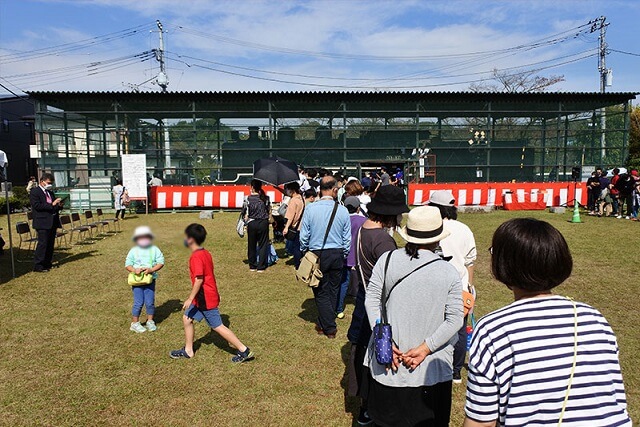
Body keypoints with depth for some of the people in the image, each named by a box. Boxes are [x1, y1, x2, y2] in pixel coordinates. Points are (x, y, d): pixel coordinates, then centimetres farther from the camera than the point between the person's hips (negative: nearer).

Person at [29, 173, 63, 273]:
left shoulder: (50, 192, 19)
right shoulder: (34, 192, -3)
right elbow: (37, 205, -16)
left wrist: (59, 205, 1)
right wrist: (52, 204, -21)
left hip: (53, 222, 8)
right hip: (42, 222, -7)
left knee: (50, 244, 10)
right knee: (42, 243, -9)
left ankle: (47, 264, 18)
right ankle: (38, 266, -5)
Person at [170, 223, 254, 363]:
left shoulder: (196, 257, -21)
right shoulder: (206, 253, 7)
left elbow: (199, 279, -27)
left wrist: (190, 299, -23)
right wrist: (215, 293, 23)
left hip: (205, 299, -10)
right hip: (203, 297, 10)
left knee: (218, 326, -2)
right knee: (187, 319, 18)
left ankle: (244, 351, 3)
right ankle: (188, 351, 30)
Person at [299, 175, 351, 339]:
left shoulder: (310, 208, -12)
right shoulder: (342, 210, -7)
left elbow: (304, 235, -5)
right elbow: (347, 239, 1)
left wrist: (304, 252, 12)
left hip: (317, 255, -2)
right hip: (337, 255, 2)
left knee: (321, 293, 9)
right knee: (333, 291, 18)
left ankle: (329, 328, 13)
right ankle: (324, 323, 31)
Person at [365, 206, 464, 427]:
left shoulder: (387, 259, -8)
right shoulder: (449, 273, -12)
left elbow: (372, 299, -7)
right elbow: (454, 319, -12)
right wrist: (425, 348, -11)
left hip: (387, 360, 2)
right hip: (430, 367, -1)